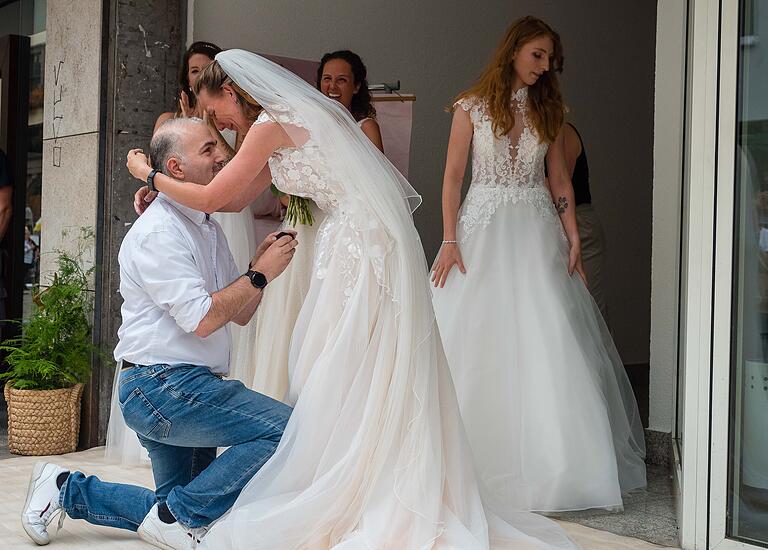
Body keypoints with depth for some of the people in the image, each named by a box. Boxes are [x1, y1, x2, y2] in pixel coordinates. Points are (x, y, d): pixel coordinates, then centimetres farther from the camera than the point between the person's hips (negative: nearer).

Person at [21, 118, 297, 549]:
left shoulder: (209, 229, 15)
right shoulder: (158, 233, -14)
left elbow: (240, 314, 13)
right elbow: (202, 318, -21)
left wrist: (260, 265, -3)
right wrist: (261, 275, -14)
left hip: (179, 387, 10)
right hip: (163, 385, -10)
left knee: (177, 509, 17)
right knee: (287, 429, -19)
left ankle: (67, 489, 22)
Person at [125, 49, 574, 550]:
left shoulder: (273, 123, -8)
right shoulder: (300, 114, 19)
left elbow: (212, 198, -7)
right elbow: (241, 192, 23)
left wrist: (148, 173, 8)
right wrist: (163, 189, 22)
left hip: (361, 249, -9)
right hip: (366, 246, 9)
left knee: (343, 382, -2)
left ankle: (334, 509, 7)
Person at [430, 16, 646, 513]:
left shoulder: (549, 110, 11)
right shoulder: (472, 106, 2)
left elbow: (560, 180, 11)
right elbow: (453, 175, 0)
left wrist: (573, 238, 0)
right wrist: (450, 241, -9)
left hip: (537, 231, 2)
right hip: (483, 229, -2)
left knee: (547, 342, -5)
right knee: (477, 339, -3)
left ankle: (553, 459, 2)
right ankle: (483, 454, 9)